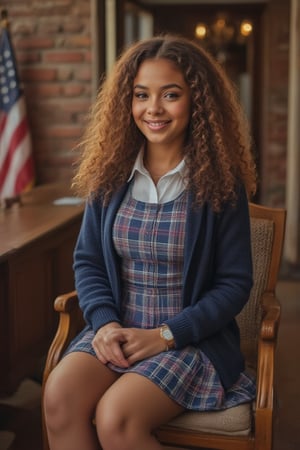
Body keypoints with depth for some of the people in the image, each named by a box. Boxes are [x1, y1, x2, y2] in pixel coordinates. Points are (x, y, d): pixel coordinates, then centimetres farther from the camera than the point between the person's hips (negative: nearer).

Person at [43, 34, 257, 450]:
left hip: (192, 337, -3)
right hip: (116, 331, 3)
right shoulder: (110, 175, 4)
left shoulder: (219, 183, -6)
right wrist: (105, 322, -10)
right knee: (59, 396, -25)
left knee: (116, 416, -27)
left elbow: (235, 283, -5)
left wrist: (166, 335, -14)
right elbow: (87, 260, 7)